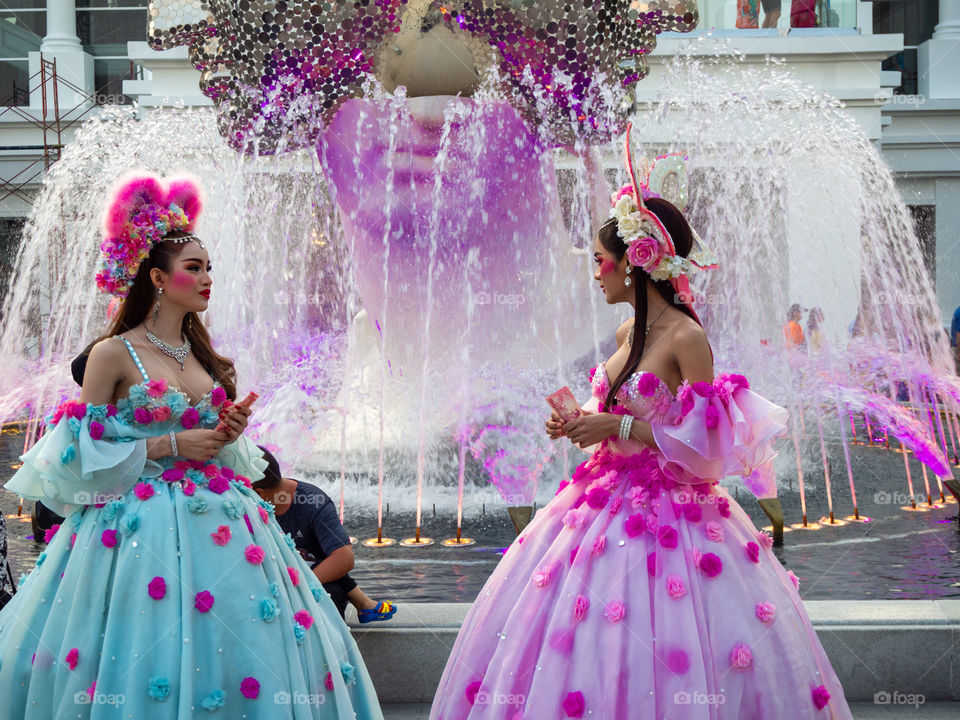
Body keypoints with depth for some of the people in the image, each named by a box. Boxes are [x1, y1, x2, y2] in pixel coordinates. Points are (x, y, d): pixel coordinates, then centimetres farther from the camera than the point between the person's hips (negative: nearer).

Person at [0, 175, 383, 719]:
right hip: (138, 525, -6)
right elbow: (86, 454, -7)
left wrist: (231, 434, 0)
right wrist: (173, 445, -11)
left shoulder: (206, 357, 13)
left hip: (216, 521, 6)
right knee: (148, 675, -5)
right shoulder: (114, 353, -5)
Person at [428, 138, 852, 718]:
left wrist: (617, 427, -19)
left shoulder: (686, 338, -16)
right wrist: (578, 422, 3)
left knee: (656, 665, -3)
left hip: (668, 512, -8)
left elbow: (702, 444, -18)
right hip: (609, 498, 8)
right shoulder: (627, 333, 8)